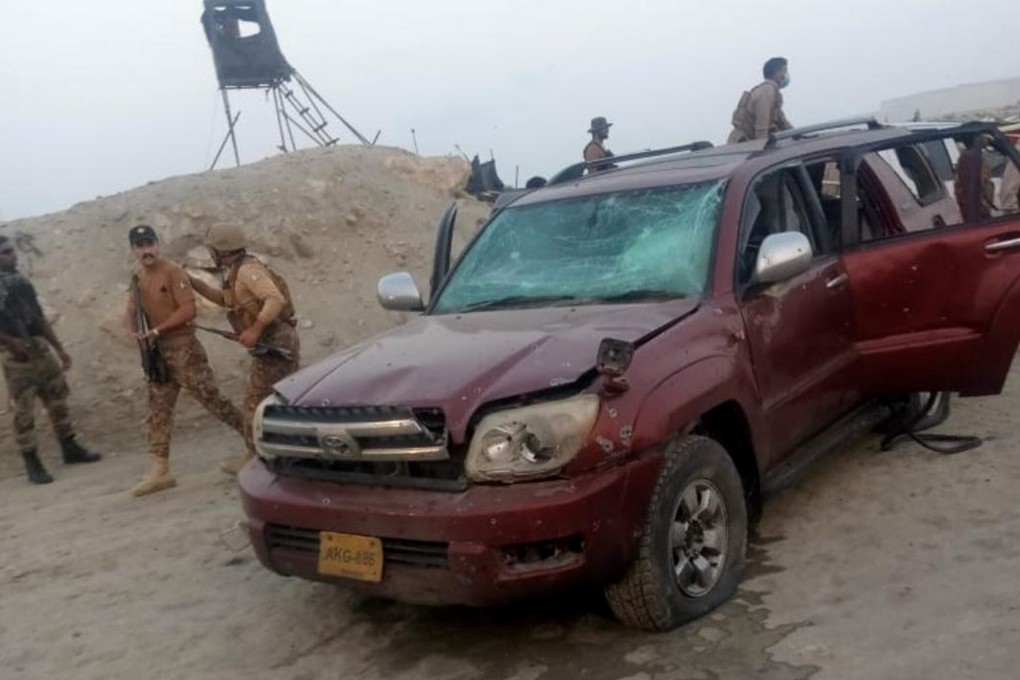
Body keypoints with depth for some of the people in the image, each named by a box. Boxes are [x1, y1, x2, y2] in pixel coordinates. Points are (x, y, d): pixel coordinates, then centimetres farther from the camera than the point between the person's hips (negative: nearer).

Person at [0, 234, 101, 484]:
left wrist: (59, 349, 19)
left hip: (40, 347, 7)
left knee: (57, 398, 12)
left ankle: (70, 448, 25)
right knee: (24, 410, -3)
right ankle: (32, 463, 4)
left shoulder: (22, 281, 14)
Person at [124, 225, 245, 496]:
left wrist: (158, 330, -19)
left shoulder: (173, 272, -12)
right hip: (157, 352, 7)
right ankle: (160, 471, 8)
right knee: (158, 411, 5)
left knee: (211, 398, -5)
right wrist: (135, 331, 1)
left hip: (183, 349, -7)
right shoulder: (137, 278, 11)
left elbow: (188, 309, -19)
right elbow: (133, 308, 21)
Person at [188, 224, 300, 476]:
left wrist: (255, 329, -29)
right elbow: (224, 299, 31)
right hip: (281, 340, 10)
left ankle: (253, 457, 8)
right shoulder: (239, 272, 17)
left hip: (274, 342, -10)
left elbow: (276, 299, -27)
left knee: (256, 400, -1)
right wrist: (192, 282, 23)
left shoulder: (248, 269, -14)